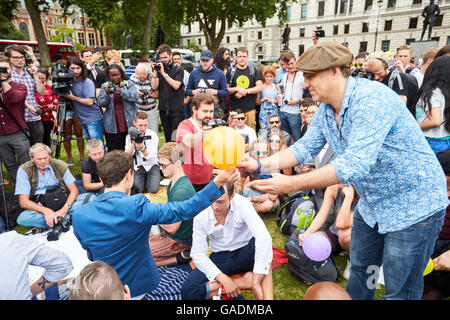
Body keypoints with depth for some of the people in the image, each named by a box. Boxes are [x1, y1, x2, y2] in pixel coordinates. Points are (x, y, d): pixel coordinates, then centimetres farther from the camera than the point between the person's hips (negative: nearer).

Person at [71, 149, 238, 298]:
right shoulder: (138, 208, -27)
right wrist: (217, 182, -21)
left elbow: (91, 256, 1)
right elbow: (184, 210, -23)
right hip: (140, 284, -2)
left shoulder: (79, 217, -14)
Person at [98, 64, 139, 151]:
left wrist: (121, 92, -19)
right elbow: (101, 103, 2)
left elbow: (135, 97, -8)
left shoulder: (129, 84, 6)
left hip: (129, 124, 0)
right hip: (112, 127, 1)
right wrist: (106, 94, -16)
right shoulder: (105, 86, 9)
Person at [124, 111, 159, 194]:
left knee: (153, 190, -19)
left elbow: (150, 157, -18)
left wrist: (142, 148, -38)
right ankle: (142, 180, 15)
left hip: (151, 165, -1)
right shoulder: (130, 136, -3)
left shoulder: (152, 135, -10)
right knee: (135, 190, -18)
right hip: (137, 167, 1)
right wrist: (133, 144, -28)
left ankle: (147, 180, 14)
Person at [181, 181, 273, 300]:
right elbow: (198, 253, -12)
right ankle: (245, 281, -19)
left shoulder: (242, 204, -23)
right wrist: (224, 279, -23)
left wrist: (256, 281, -36)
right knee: (188, 291, -22)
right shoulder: (201, 216, -15)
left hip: (245, 254, -2)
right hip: (220, 257, 3)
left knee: (261, 244, -37)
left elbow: (264, 238, -33)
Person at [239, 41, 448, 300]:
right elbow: (306, 147, 3)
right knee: (359, 269, 23)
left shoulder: (371, 99, -29)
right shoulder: (326, 110, -1)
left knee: (399, 292, 8)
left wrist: (290, 184, -40)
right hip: (372, 203, 8)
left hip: (413, 207, -8)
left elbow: (355, 164, -38)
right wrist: (259, 165, -8)